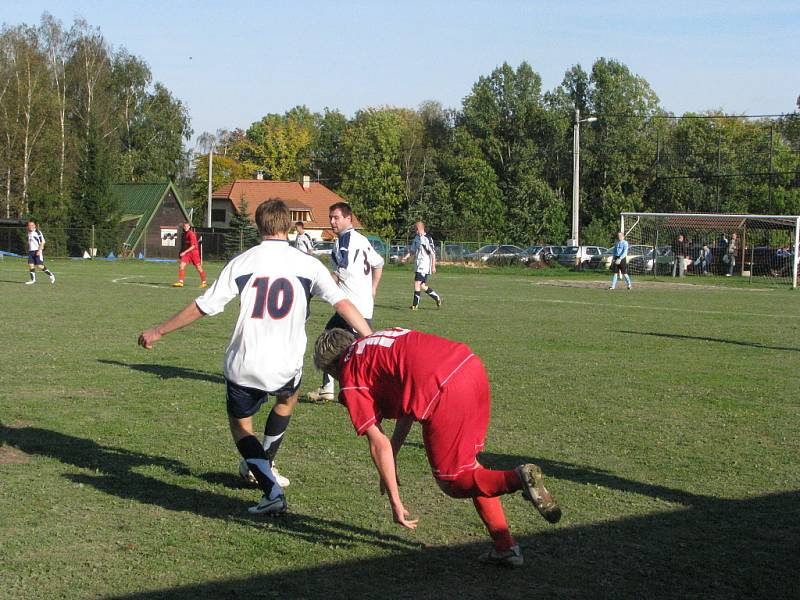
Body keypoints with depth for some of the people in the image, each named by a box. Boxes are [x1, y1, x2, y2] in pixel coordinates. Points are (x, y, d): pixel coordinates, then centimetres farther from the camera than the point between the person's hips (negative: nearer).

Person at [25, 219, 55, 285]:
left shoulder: (38, 232, -9)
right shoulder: (29, 233, 14)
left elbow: (42, 242, -12)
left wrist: (39, 250, -18)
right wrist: (28, 251, 23)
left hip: (38, 251, -7)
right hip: (31, 251, 7)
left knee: (40, 266, -11)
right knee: (30, 265, -3)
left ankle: (51, 275, 5)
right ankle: (33, 279, 4)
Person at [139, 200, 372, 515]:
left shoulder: (242, 262, -2)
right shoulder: (308, 264, -3)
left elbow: (202, 307, 0)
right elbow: (343, 304, -8)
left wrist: (157, 332, 11)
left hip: (243, 366, -1)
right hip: (286, 367, 1)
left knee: (240, 423, 20)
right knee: (288, 398, 35)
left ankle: (271, 490, -1)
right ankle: (264, 464, 48)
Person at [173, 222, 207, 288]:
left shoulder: (191, 234, -13)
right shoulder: (183, 235, 9)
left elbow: (193, 246, -20)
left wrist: (184, 252, -24)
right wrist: (179, 256, 17)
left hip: (194, 252, -6)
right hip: (186, 253, 6)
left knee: (199, 268, 3)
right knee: (181, 265, -11)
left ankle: (204, 283, 17)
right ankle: (180, 282, -12)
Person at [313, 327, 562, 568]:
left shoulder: (350, 377, 12)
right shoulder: (382, 340, 34)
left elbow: (378, 443, 7)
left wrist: (395, 503, 12)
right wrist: (390, 460, 38)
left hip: (444, 392, -8)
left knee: (452, 482, 10)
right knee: (466, 466, 25)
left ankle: (518, 478, -14)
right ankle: (505, 547, 22)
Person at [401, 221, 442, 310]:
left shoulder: (427, 239, -14)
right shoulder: (417, 238, 11)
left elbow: (433, 253, -13)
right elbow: (412, 250, 19)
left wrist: (433, 266, -14)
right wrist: (406, 256, 2)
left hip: (424, 266, -9)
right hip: (418, 265, 9)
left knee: (417, 284, -13)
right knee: (422, 286, 12)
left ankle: (415, 304, -9)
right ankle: (437, 298, 27)